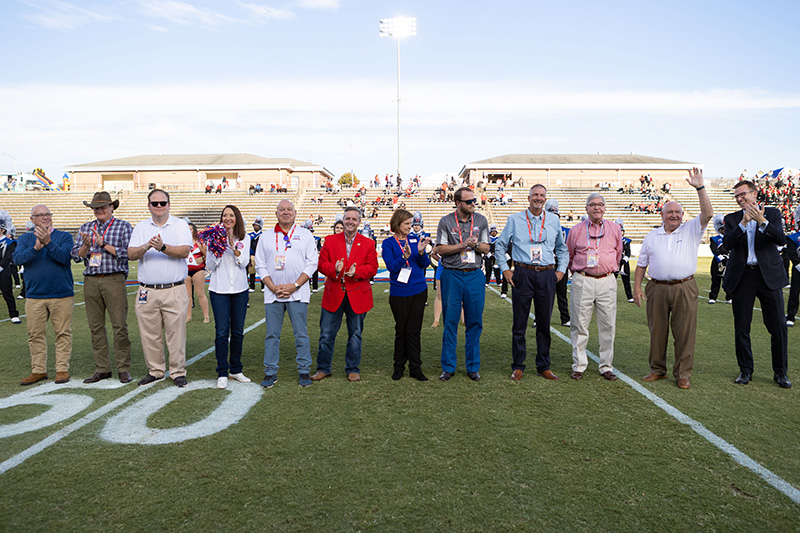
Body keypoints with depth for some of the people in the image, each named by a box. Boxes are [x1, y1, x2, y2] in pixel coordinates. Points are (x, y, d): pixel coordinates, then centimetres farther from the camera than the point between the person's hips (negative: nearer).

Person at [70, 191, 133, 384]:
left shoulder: (123, 226, 4)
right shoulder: (85, 228, 16)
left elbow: (128, 253, -7)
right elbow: (76, 256, 9)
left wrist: (104, 244, -11)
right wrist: (86, 245, -10)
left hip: (114, 279, -4)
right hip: (91, 281, 5)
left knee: (119, 325, -6)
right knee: (95, 326, 6)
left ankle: (123, 368, 3)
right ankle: (102, 368, 15)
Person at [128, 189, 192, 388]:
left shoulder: (180, 225, 5)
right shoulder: (140, 227, 13)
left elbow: (184, 251, -10)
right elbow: (131, 254, 1)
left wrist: (163, 247, -24)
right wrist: (146, 246, -17)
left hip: (174, 291, -3)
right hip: (147, 291, 3)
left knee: (176, 332, -1)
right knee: (149, 334, 7)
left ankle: (178, 372, 10)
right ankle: (155, 371, 21)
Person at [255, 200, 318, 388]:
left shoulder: (305, 235, 7)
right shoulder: (266, 236, 12)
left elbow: (312, 263, 0)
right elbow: (260, 265, 8)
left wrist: (295, 285, -11)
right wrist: (273, 287, -7)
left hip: (298, 293, -2)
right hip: (272, 293, 2)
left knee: (301, 334, 2)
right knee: (272, 335, 5)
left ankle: (304, 371, 12)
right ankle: (270, 373, 14)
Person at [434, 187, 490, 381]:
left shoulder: (481, 221, 9)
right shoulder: (446, 222, 1)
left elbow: (486, 248, 10)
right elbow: (440, 249, -4)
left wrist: (476, 245, -11)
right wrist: (463, 245, -13)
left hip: (475, 275, 2)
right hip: (451, 275, -2)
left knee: (475, 322, 4)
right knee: (450, 321, 1)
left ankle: (473, 367, 16)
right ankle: (448, 367, 12)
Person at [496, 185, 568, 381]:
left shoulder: (554, 221, 12)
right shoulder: (515, 219, 5)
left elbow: (562, 249, 23)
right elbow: (500, 246, 11)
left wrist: (561, 270, 11)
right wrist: (505, 269, 2)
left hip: (547, 276, 2)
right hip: (523, 274, -2)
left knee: (544, 323, 7)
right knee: (519, 323, 1)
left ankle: (544, 367, 19)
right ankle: (518, 367, 12)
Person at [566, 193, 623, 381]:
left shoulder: (615, 229, 8)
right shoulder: (576, 230, 5)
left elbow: (618, 254, 20)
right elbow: (569, 255, 16)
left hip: (607, 282, 1)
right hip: (583, 281, -1)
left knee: (608, 326, 4)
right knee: (579, 325, 1)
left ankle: (606, 366, 15)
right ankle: (579, 366, 12)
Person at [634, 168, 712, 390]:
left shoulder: (691, 230, 8)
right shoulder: (652, 236, 13)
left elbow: (707, 214, -8)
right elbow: (642, 263, 13)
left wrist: (700, 188, -12)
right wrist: (636, 287, 5)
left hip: (684, 289, -2)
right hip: (657, 289, 2)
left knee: (684, 332, 0)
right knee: (657, 331, 7)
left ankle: (683, 374, 9)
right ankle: (657, 369, 20)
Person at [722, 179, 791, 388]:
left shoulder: (772, 214, 6)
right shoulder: (732, 219, 7)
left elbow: (781, 239, -10)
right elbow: (728, 244, -10)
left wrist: (762, 221, -23)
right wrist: (743, 222, -19)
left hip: (769, 275, -1)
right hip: (742, 277, 1)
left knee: (778, 326, 2)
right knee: (741, 328, 6)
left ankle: (780, 372, 16)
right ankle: (745, 370, 20)